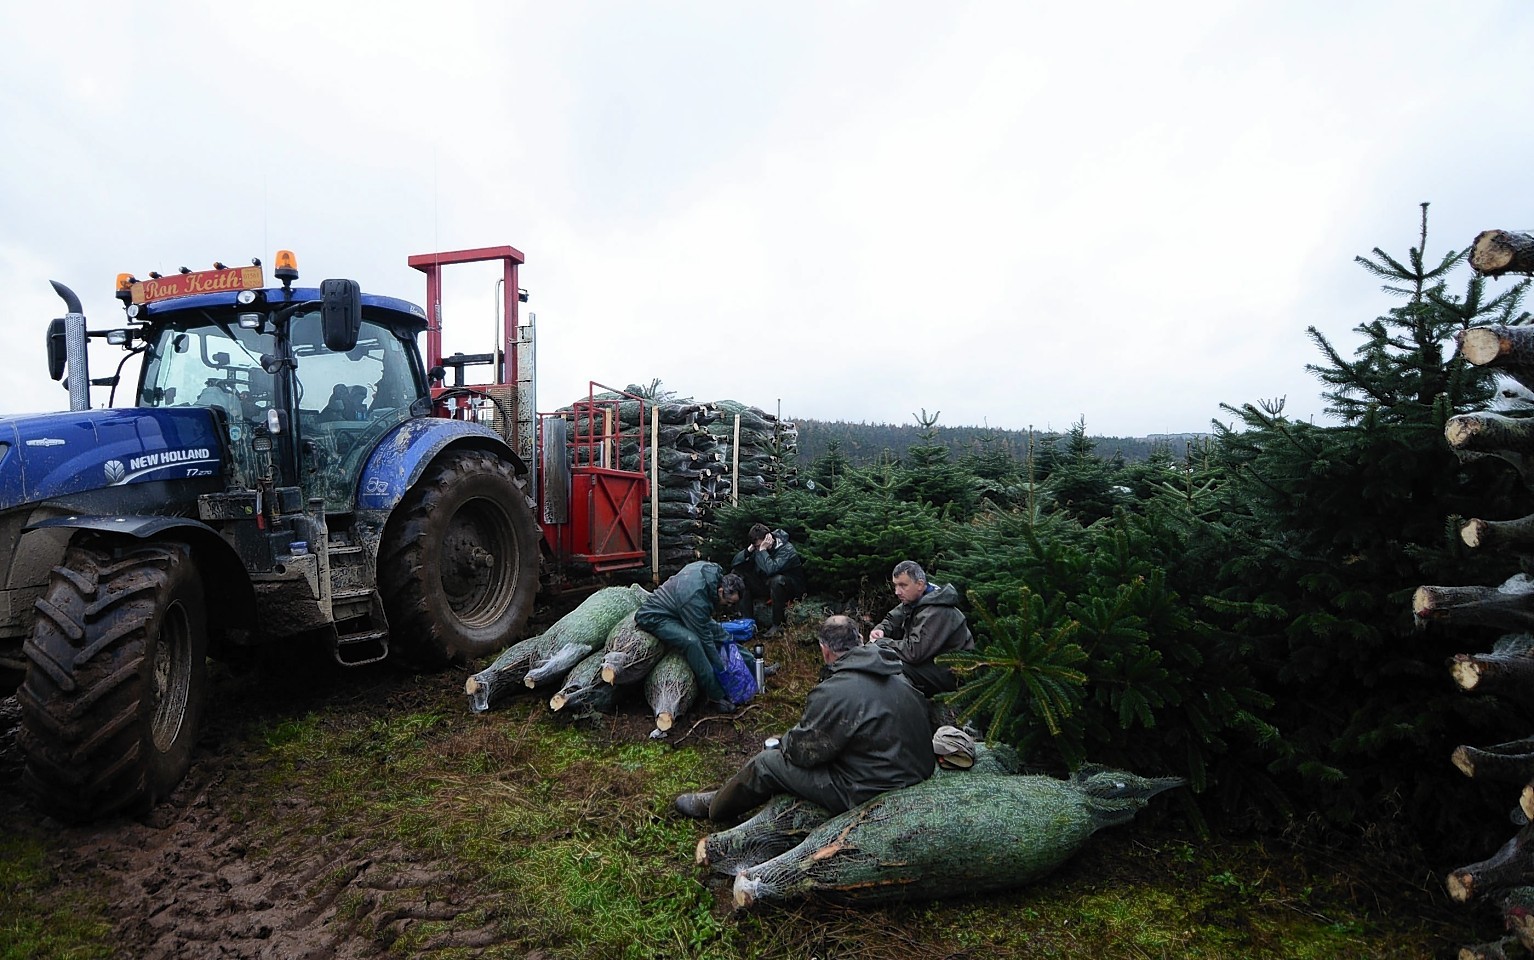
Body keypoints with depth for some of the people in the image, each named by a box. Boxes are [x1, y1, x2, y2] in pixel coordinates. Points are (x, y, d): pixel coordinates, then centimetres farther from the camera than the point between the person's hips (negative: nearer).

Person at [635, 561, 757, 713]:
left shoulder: (709, 569, -10)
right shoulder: (696, 600, -35)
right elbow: (705, 639, -25)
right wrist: (720, 668, -15)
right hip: (654, 618, -10)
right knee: (691, 641, -34)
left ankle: (751, 664, 25)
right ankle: (715, 697, -25)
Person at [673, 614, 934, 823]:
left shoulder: (834, 693, -23)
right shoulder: (898, 675, 1)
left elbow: (803, 751, -14)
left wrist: (783, 742, 12)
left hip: (869, 794, -8)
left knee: (766, 763, 4)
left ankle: (713, 807, 29)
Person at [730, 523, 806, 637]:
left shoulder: (787, 550, -24)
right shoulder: (757, 548, -5)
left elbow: (770, 569, -42)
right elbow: (734, 563, -8)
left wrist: (763, 550, -32)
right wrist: (749, 550, -22)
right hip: (765, 584, 6)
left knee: (777, 580, -42)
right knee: (736, 573, -12)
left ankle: (777, 625, -25)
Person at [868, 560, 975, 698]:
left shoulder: (936, 613, -27)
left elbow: (914, 652, -32)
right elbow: (892, 619, 17)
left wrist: (880, 643, -19)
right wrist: (880, 630, -7)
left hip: (951, 675, -10)